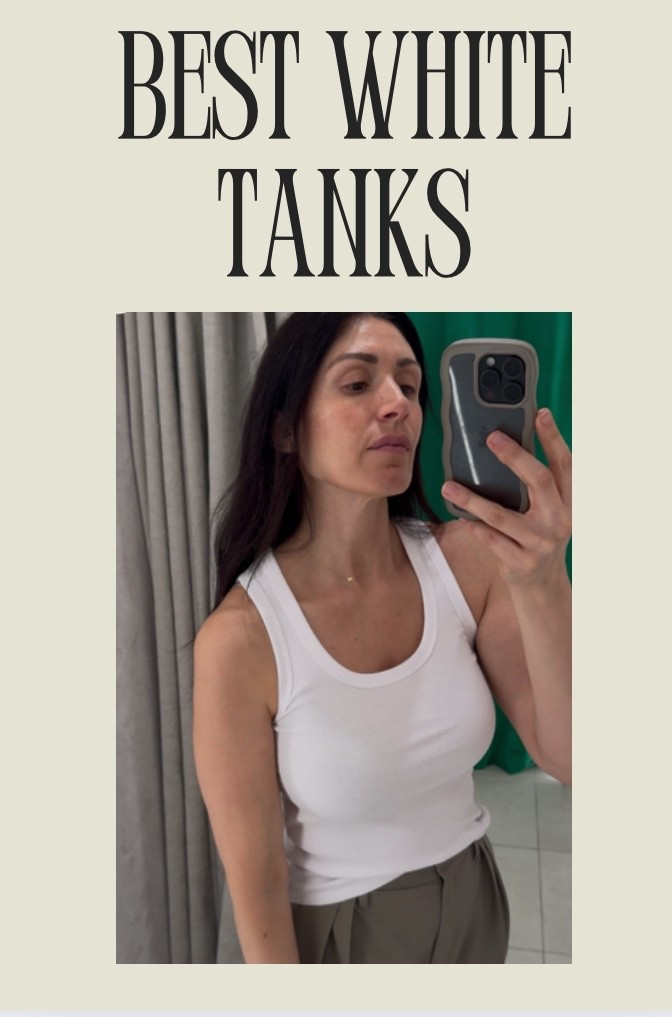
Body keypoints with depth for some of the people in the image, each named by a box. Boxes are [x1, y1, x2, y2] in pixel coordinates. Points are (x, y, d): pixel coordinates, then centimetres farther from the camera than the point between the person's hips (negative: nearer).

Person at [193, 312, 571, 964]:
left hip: (471, 901, 4)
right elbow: (254, 878, -18)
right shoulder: (239, 638, -27)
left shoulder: (468, 559, -17)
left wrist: (543, 583, -36)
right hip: (334, 930, -3)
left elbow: (567, 758, -21)